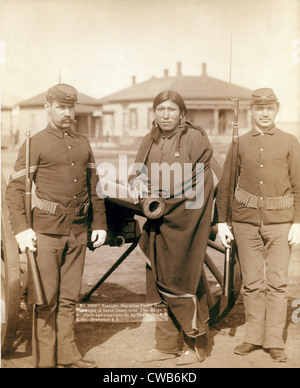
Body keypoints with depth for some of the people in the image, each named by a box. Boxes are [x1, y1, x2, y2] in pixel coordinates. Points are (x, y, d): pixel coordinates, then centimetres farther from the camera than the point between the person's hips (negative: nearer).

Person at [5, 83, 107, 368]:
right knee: (46, 299, 2)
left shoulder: (83, 144, 13)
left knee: (69, 297, 12)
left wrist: (100, 224, 12)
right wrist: (21, 229, -14)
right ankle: (45, 360, 14)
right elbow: (14, 189, -5)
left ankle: (67, 355, 24)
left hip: (78, 231, 5)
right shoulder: (34, 144, -2)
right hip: (47, 231, -4)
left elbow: (94, 187, 17)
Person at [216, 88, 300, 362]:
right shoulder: (240, 144, 8)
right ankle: (254, 337, 19)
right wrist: (222, 222, 4)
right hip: (246, 221, 1)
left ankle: (275, 341, 12)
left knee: (277, 283, 1)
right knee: (252, 283, 7)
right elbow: (225, 185, 9)